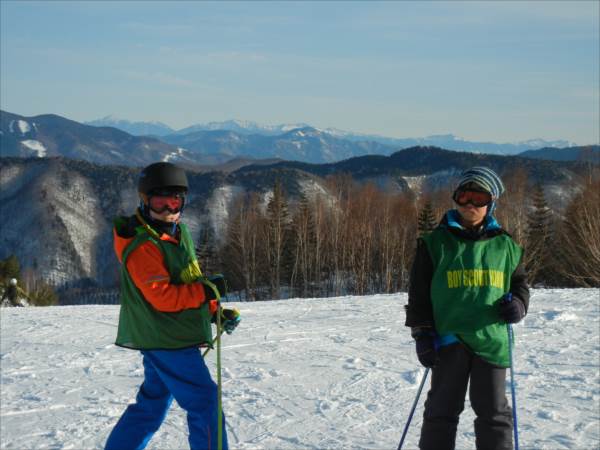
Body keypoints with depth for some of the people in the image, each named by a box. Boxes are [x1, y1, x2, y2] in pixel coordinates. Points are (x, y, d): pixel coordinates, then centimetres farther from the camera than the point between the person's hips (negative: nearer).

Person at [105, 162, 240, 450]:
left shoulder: (177, 232, 12)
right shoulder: (143, 247, -19)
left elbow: (189, 283, 20)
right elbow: (163, 297, -25)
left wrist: (215, 311, 10)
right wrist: (208, 291, -22)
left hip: (168, 338, 10)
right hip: (166, 339, -10)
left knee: (151, 405, 17)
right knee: (204, 403, -7)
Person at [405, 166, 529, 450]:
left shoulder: (505, 246, 7)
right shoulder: (435, 243, 2)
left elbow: (520, 283, 19)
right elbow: (419, 293, 3)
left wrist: (518, 305, -3)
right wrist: (422, 334, -2)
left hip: (492, 340, 1)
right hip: (449, 339, -1)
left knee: (493, 412, 8)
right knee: (442, 410, 6)